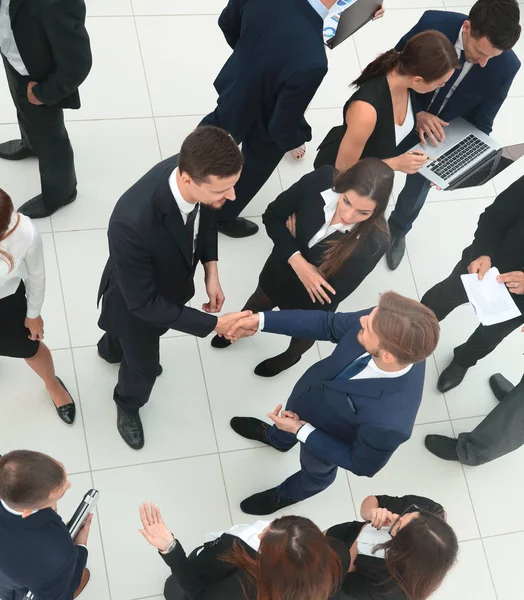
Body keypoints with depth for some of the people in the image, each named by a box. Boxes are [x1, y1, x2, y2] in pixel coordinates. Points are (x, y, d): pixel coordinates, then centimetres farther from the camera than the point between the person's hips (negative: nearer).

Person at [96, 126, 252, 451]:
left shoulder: (197, 170, -30)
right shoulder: (132, 223, -49)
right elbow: (143, 304, -35)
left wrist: (211, 270, -13)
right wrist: (212, 324, -32)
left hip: (170, 282, 5)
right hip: (137, 301, -5)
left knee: (133, 338, 37)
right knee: (144, 366, 23)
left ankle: (112, 348, 73)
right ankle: (128, 405, 59)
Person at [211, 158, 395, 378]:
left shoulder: (375, 242, -38)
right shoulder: (322, 180, -31)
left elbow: (333, 293, -29)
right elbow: (272, 216, -18)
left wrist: (298, 237, -23)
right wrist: (296, 260, -33)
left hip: (311, 304, -2)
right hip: (278, 273, 2)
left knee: (303, 336, 33)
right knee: (256, 307, 36)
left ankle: (290, 357, 69)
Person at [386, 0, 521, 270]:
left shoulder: (506, 67, -28)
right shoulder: (433, 24, -33)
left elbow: (481, 121, -15)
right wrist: (416, 113, -34)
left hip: (443, 135, 1)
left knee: (417, 190, 23)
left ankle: (398, 229, 55)